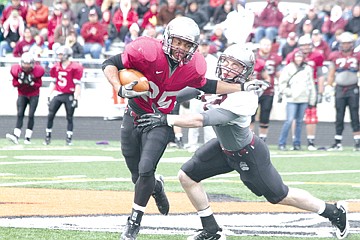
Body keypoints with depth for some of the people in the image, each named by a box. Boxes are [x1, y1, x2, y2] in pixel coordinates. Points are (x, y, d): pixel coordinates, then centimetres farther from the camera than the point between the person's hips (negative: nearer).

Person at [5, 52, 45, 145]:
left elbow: (39, 84, -9)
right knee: (20, 114, -13)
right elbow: (14, 83, -4)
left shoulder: (37, 71, -16)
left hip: (34, 95, -1)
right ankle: (16, 135, -24)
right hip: (22, 94, 1)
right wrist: (20, 81, -23)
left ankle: (28, 137, -2)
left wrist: (31, 83, -26)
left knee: (31, 115, -9)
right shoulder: (16, 70, -12)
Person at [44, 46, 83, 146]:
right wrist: (49, 96, 12)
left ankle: (69, 138, 9)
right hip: (58, 94, 5)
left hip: (69, 95, -4)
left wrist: (75, 99, -14)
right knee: (50, 115, -4)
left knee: (69, 117, 2)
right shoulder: (56, 67, 8)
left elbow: (77, 84, -10)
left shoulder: (75, 68, -9)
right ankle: (48, 137, 2)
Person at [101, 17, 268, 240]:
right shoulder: (147, 51, -25)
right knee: (138, 177, 7)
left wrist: (242, 88, 6)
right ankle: (157, 187, 44)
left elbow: (206, 85, 10)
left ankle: (135, 221, 0)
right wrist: (121, 89, -36)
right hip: (134, 117, 0)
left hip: (161, 122, 0)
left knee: (146, 170, -18)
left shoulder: (193, 67, -11)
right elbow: (110, 65, -20)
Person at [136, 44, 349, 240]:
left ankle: (334, 212, 28)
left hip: (248, 155, -8)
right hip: (224, 146, 8)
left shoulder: (241, 100, -38)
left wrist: (166, 120, -48)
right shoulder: (217, 81, -14)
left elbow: (201, 120, -45)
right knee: (187, 176, 0)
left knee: (279, 196, 5)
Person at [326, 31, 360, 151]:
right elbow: (331, 75, 10)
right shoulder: (335, 57, 5)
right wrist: (329, 88, 3)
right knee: (339, 117, 4)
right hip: (340, 89, 2)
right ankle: (338, 143, 8)